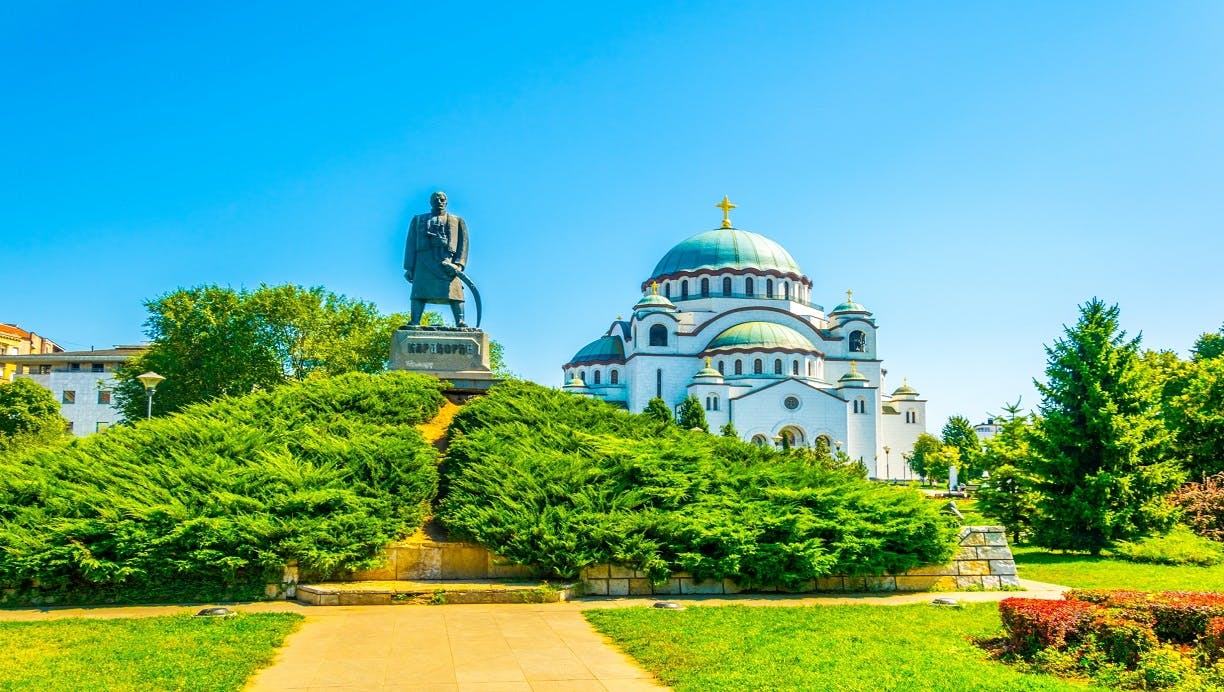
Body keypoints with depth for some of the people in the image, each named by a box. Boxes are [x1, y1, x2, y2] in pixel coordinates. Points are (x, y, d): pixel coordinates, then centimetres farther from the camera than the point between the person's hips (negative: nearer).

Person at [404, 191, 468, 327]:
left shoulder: (457, 221, 23)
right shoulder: (418, 220, 25)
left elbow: (463, 243, 10)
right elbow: (410, 244, 17)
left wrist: (458, 264, -8)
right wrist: (409, 267, 4)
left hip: (448, 262, -1)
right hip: (424, 261, 1)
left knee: (454, 292, -14)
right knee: (419, 293, -12)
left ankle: (461, 323, -20)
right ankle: (414, 323, -18)